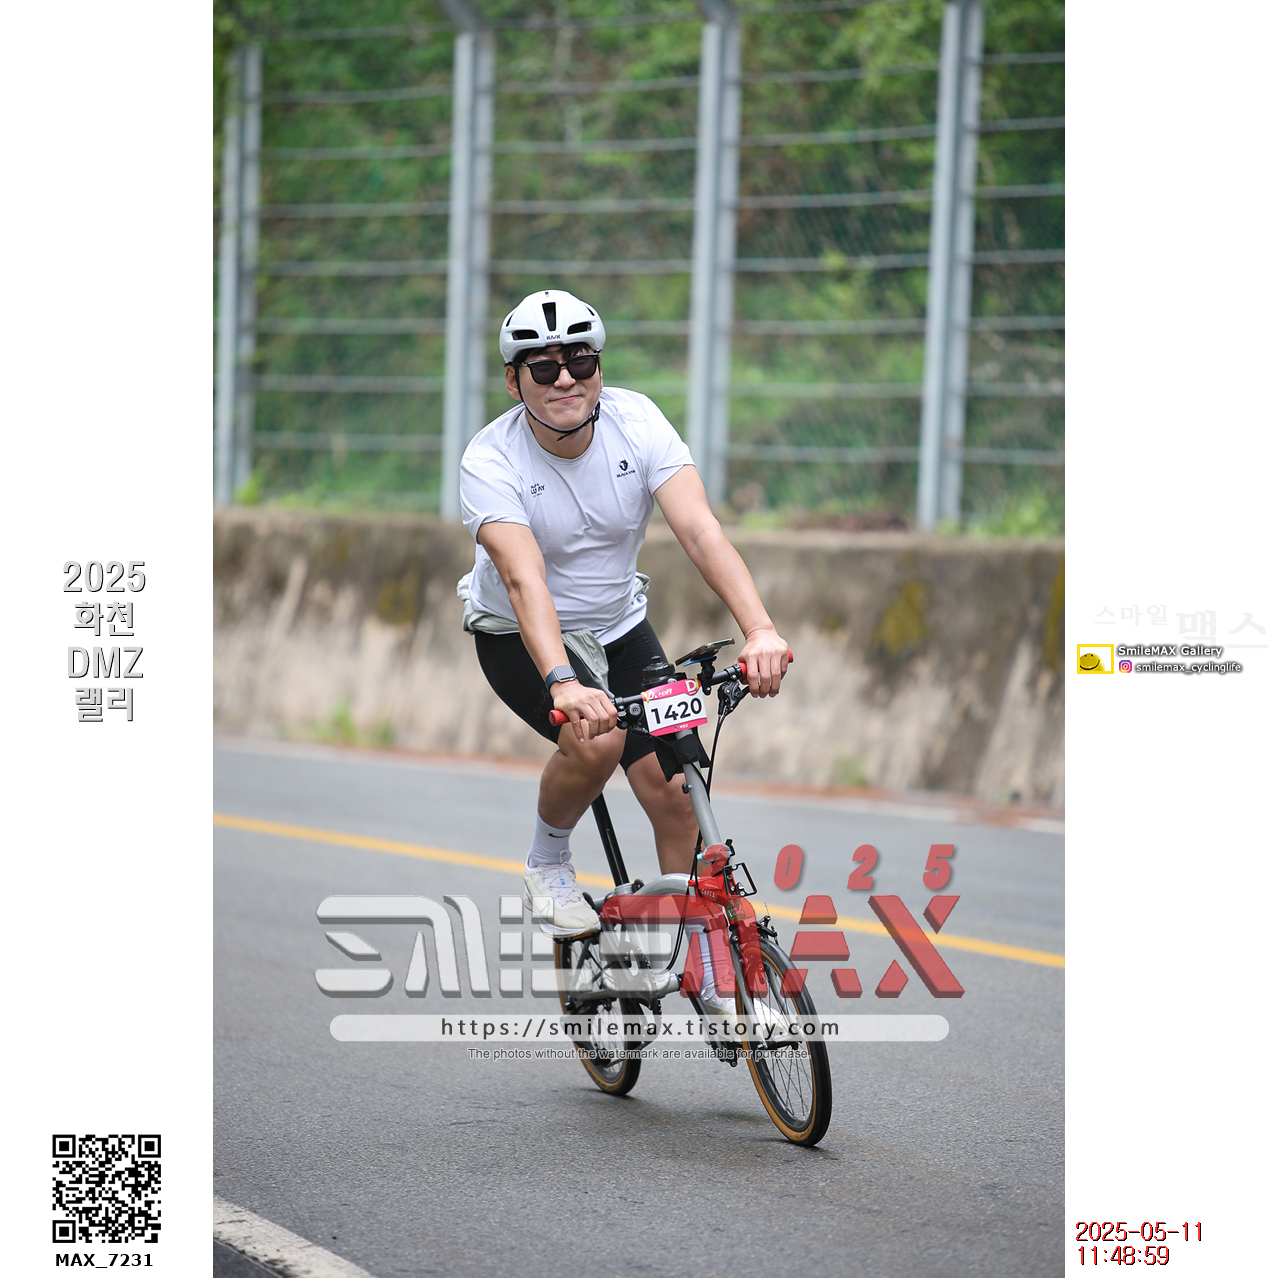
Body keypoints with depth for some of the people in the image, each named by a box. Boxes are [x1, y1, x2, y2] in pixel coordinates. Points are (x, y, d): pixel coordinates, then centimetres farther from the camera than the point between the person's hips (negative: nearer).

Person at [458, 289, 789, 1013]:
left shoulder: (637, 423, -19)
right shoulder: (491, 461, -26)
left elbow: (699, 529, -32)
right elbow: (525, 579, -40)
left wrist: (761, 629, -47)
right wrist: (562, 682, -57)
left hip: (619, 626, 3)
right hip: (520, 638, -3)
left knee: (674, 788, -7)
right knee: (596, 738, -31)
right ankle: (549, 860, -2)